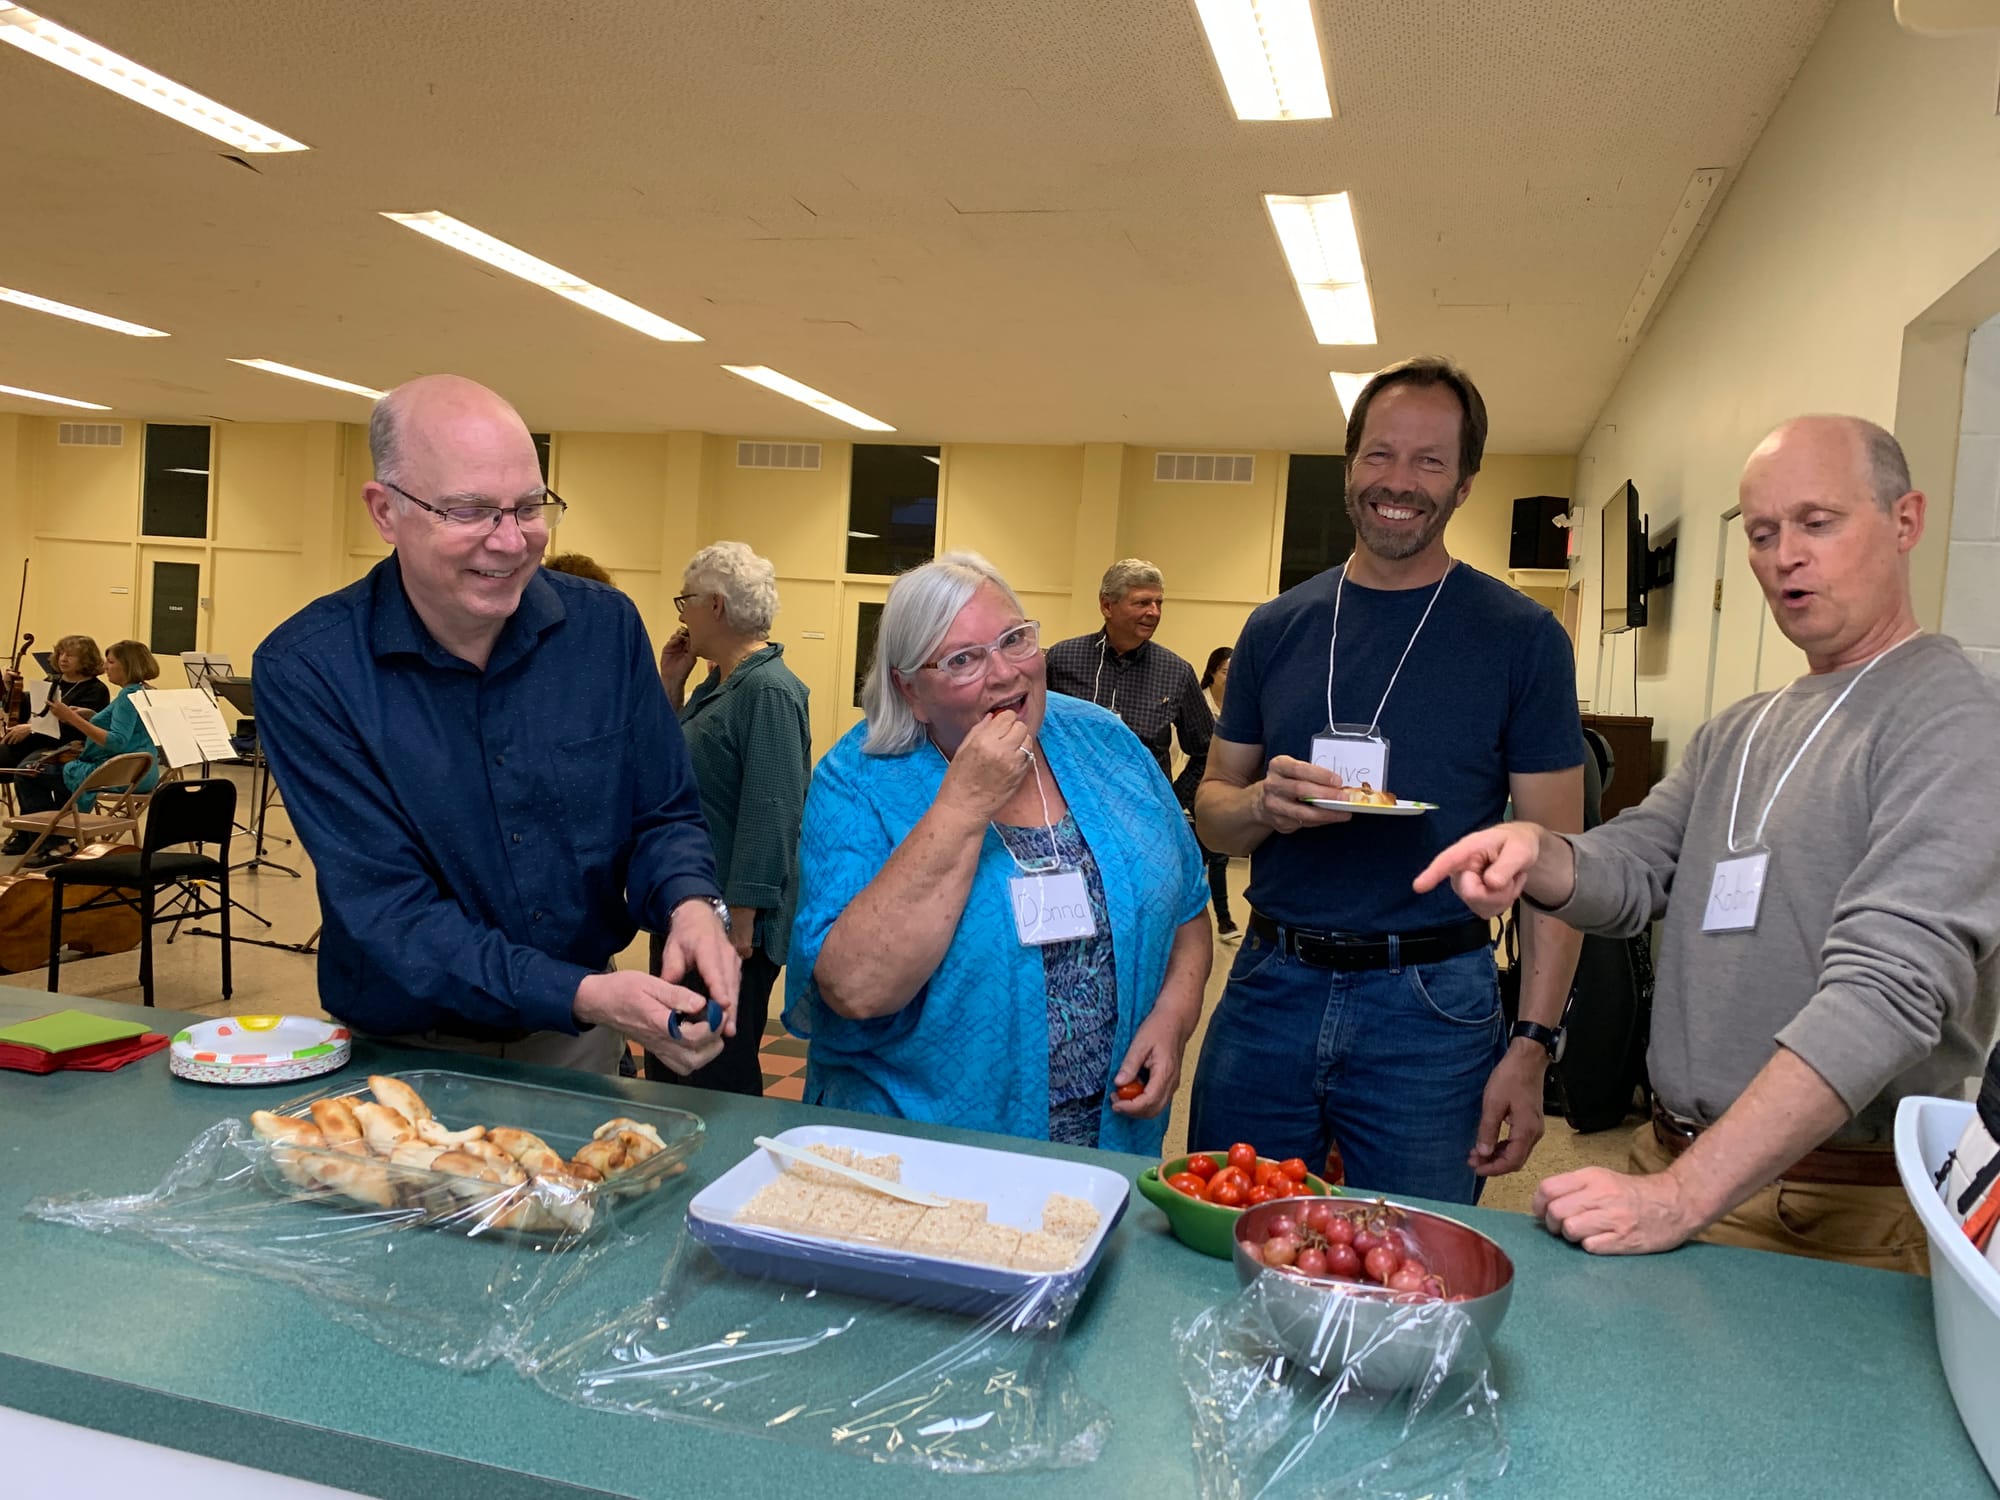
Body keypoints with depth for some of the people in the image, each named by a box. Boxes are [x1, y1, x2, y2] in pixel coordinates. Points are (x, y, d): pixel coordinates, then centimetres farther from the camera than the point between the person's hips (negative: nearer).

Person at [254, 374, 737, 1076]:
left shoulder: (606, 627, -4)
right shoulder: (303, 669, -14)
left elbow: (662, 815, 3)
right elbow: (387, 908, -18)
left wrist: (690, 906, -20)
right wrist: (584, 996, -29)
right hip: (404, 1049, -1)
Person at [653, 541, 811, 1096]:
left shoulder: (768, 691, -17)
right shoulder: (716, 685, 14)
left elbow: (771, 814, -23)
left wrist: (739, 922, -23)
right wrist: (671, 686, 11)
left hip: (732, 924, -10)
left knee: (718, 1081, 0)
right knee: (664, 1071, 18)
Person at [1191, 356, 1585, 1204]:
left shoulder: (1522, 639, -3)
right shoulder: (1278, 628, 6)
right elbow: (1211, 808, 11)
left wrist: (1532, 1047, -11)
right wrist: (1264, 806, -12)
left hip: (1430, 1009, -2)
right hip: (1267, 989, 3)